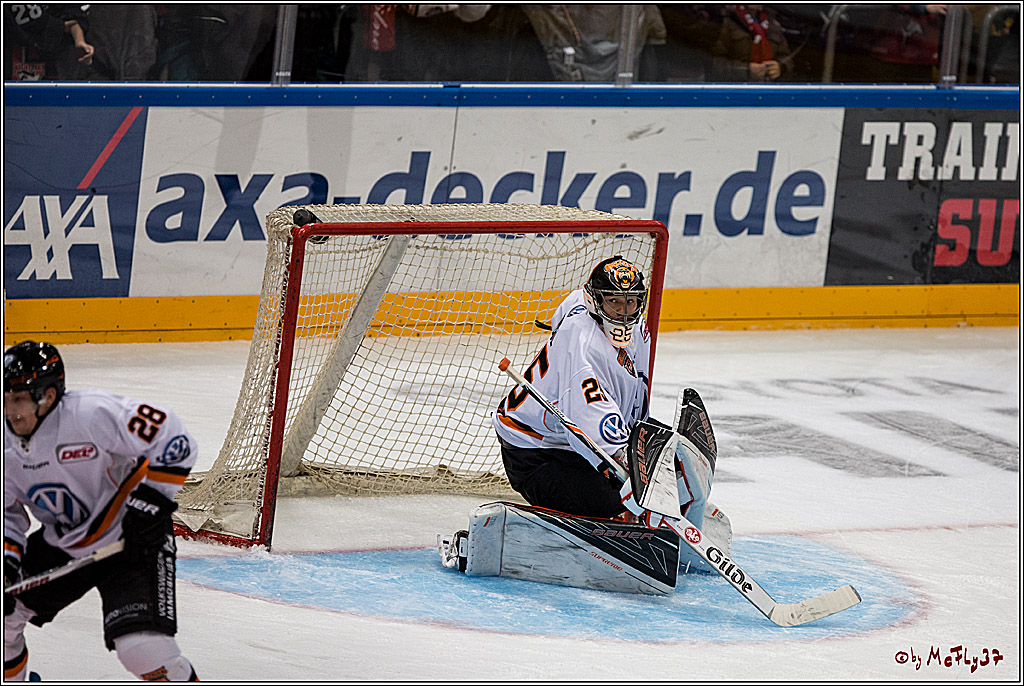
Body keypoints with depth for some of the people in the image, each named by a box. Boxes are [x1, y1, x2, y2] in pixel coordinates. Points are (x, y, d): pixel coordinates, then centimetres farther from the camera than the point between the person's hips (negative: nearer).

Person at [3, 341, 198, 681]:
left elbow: (175, 441, -22)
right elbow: (7, 510, 6)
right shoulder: (7, 443, -8)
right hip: (61, 545, 7)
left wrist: (152, 497, -23)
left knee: (142, 646, -23)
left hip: (131, 538, -7)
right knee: (5, 612, 6)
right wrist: (8, 557, -9)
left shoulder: (93, 413, -28)